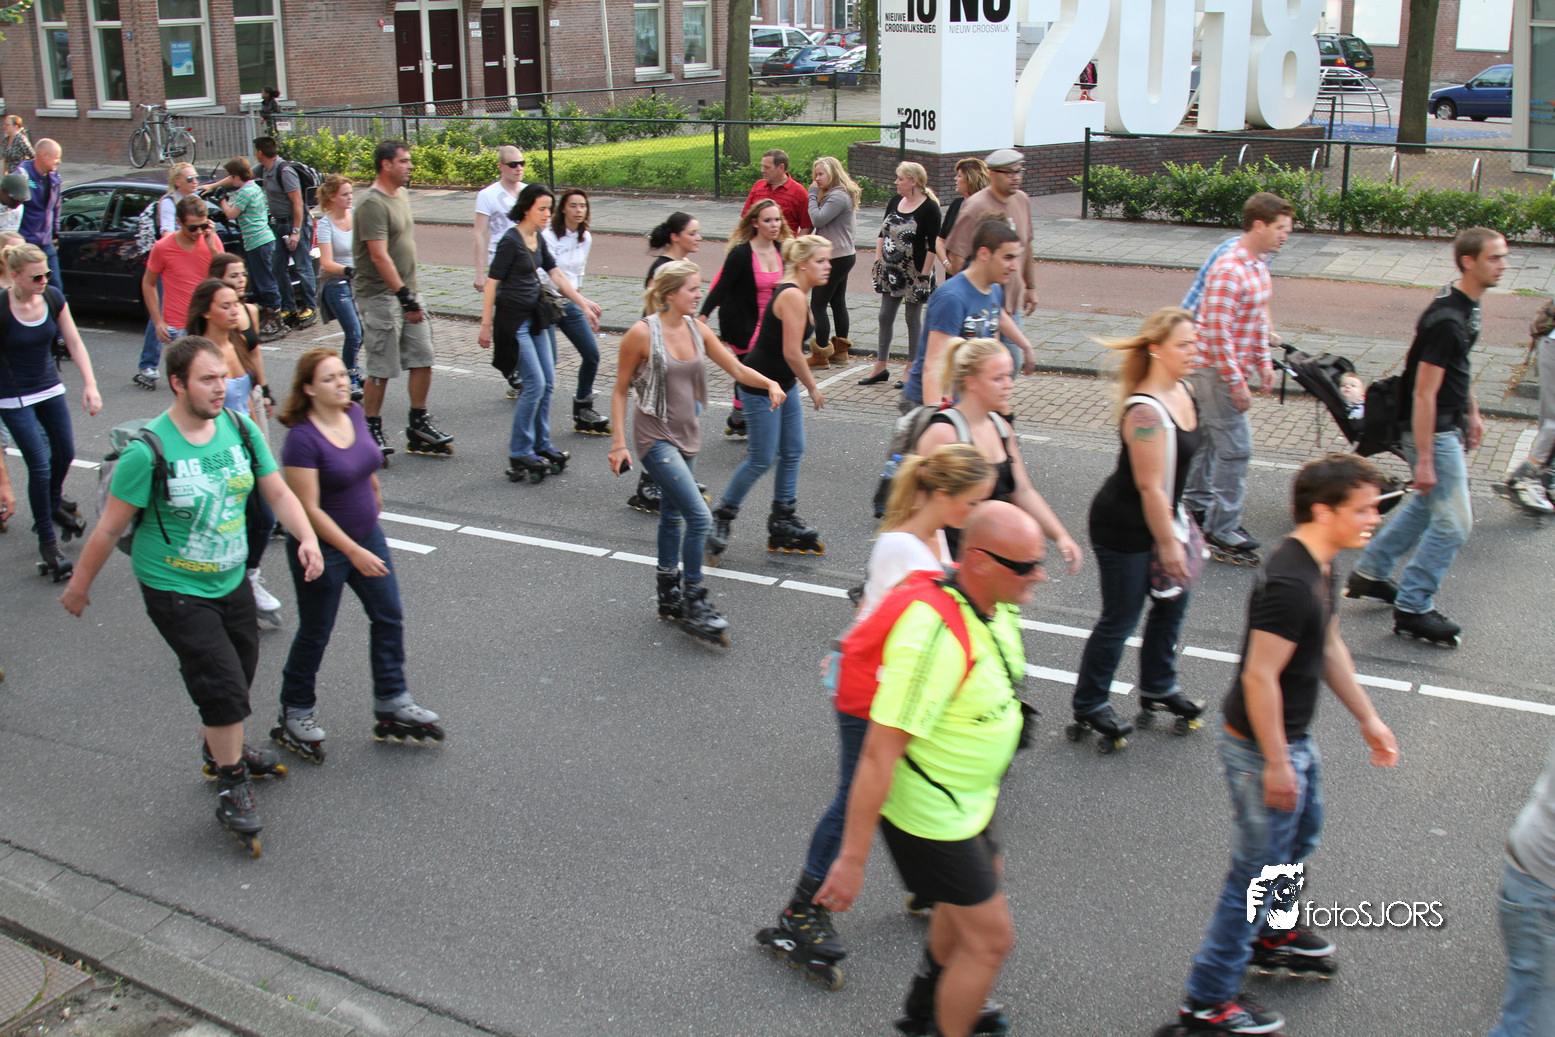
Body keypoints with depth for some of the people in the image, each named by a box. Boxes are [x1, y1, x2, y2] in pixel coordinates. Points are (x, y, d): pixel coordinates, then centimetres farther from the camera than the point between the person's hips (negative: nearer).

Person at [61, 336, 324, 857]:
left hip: (231, 581, 6)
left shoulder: (240, 429, -6)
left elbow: (277, 492, 1)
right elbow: (110, 526, -12)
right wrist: (80, 583, -2)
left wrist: (306, 537, -16)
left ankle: (224, 749, 48)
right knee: (223, 684, -10)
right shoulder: (149, 451, -22)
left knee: (240, 673, 20)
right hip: (175, 590, -6)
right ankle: (231, 786, 9)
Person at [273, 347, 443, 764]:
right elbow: (309, 510, -24)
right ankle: (296, 715, 28)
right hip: (324, 549, -7)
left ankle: (391, 706, 24)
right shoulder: (302, 439, -24)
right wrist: (355, 552, -24)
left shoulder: (354, 414, -3)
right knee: (315, 634, 8)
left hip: (368, 536, 7)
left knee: (388, 618, 11)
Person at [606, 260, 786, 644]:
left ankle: (670, 597, 33)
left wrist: (769, 383, -14)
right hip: (655, 436, -7)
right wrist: (618, 442, -11)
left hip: (686, 435, 7)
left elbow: (736, 368, 5)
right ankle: (694, 606, -5)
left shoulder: (697, 329, 2)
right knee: (698, 516, -15)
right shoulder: (642, 333, -14)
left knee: (673, 515, 18)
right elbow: (620, 391, -7)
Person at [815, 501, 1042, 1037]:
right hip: (930, 816, -10)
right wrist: (852, 858, -28)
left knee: (980, 888, 31)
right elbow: (879, 755, -33)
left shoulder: (999, 606, -7)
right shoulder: (933, 638, -36)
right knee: (990, 937, 2)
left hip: (971, 801, 10)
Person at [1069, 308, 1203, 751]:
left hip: (1162, 517, 9)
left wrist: (1176, 528, 22)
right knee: (1121, 618, 3)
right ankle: (1089, 705, 21)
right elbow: (1150, 486, -25)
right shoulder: (1145, 411, -29)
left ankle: (1158, 688, 41)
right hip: (1124, 527, -9)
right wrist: (1168, 543, -17)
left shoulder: (1180, 391, 1)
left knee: (1172, 600, 20)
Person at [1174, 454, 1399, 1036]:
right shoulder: (1289, 584, -30)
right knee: (1259, 871, 1)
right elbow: (1259, 677, -30)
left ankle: (1272, 935, 53)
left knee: (1302, 831, 29)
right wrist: (1276, 764, -24)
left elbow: (1329, 647, 15)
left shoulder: (1320, 567, 2)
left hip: (1292, 735, 10)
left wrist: (1367, 718, 19)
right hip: (1262, 746, -10)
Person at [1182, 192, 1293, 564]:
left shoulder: (1259, 264, 7)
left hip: (1234, 366, 10)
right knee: (1235, 447, -8)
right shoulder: (1229, 271, -24)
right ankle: (1222, 533, -2)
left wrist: (1264, 361, 15)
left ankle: (1198, 504, 37)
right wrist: (1236, 382, -22)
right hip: (1216, 369, -10)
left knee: (1216, 437, 21)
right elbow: (1217, 333, -25)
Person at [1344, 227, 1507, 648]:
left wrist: (1472, 412, 24)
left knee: (1427, 504, 23)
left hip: (1448, 425, 10)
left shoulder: (1466, 305, 5)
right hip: (1432, 431, -10)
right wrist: (1424, 460, -25)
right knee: (1454, 523, -5)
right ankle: (1412, 609, 5)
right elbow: (1423, 394, -26)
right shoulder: (1446, 320, -26)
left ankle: (1369, 573, 34)